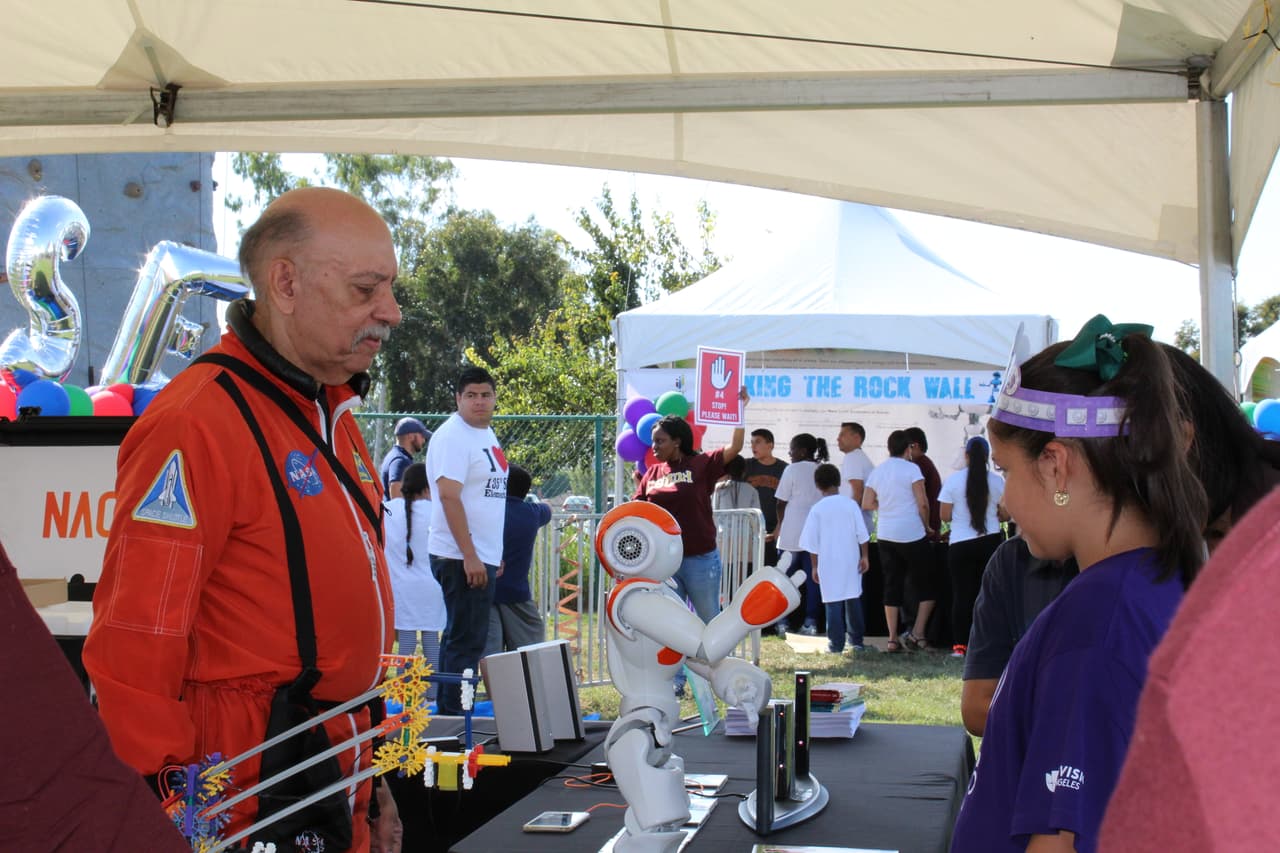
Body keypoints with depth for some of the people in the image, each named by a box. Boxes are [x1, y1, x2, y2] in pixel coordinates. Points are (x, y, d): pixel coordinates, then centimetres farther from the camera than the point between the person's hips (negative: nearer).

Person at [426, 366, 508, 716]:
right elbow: (449, 496, -20)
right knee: (466, 641, -7)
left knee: (461, 637, 15)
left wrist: (494, 553, 20)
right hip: (462, 557, -10)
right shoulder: (452, 436, -13)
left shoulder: (486, 433, 16)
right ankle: (454, 716, 0)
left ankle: (448, 711, 23)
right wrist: (469, 556, -23)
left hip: (482, 556, 10)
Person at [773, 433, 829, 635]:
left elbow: (781, 502, -4)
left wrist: (780, 525, 12)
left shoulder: (792, 470, -7)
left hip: (793, 533, -4)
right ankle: (811, 622, 2)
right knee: (813, 577, 5)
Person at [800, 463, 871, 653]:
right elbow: (862, 534, -3)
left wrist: (815, 566, 5)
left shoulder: (817, 509, -5)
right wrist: (864, 556, 6)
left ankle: (836, 643, 1)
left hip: (829, 564, -2)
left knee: (833, 603, 1)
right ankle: (856, 641, 17)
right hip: (851, 562, 2)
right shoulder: (850, 504, -2)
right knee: (854, 600, 12)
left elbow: (812, 543, -3)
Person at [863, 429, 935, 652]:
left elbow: (866, 504, 6)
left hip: (885, 535, 5)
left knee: (892, 586, 9)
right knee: (926, 586, 5)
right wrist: (926, 526, 1)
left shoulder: (877, 471, 8)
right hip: (911, 534, -5)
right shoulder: (911, 469, -9)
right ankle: (917, 634, -6)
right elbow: (923, 503, -13)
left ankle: (893, 639, 8)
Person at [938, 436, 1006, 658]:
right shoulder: (996, 481, -3)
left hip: (961, 545, -1)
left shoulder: (953, 480, -5)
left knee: (962, 594, 4)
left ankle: (960, 645, 3)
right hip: (991, 541, 1)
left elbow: (944, 515, -3)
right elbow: (1005, 514, 4)